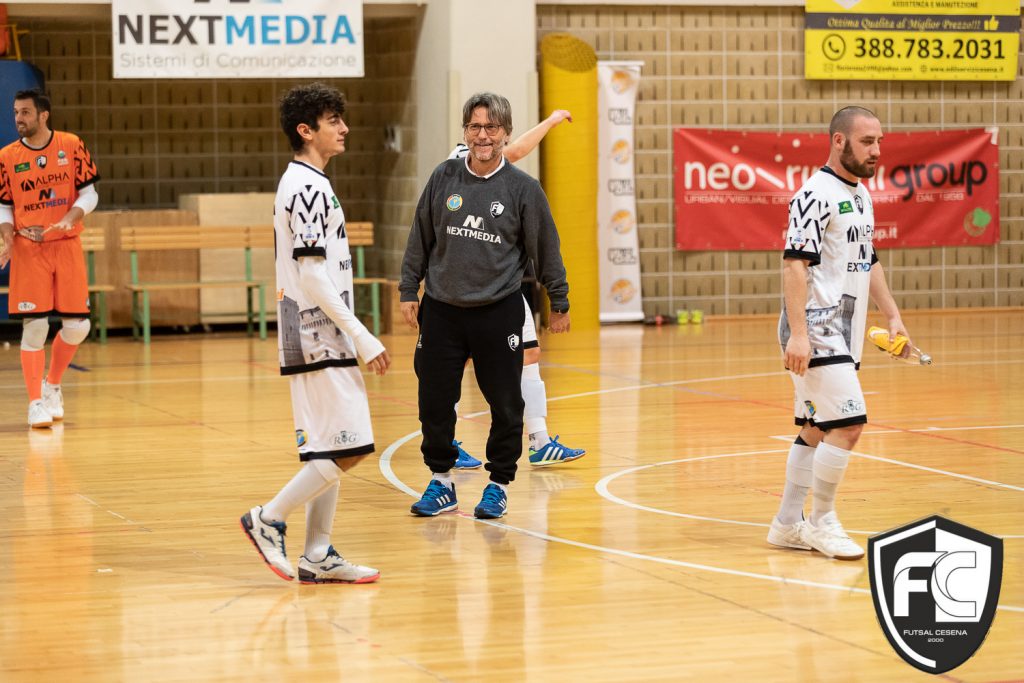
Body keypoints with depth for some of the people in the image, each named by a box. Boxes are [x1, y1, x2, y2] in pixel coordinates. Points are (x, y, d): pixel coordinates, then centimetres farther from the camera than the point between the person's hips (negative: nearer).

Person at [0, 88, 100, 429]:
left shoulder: (71, 145, -1)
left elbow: (89, 194, 1)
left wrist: (69, 219, -17)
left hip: (67, 245, 1)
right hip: (28, 249, -1)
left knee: (77, 326, 1)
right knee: (34, 326, -6)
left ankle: (52, 384, 25)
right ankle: (36, 402, 2)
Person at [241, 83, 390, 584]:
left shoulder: (301, 183, 17)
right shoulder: (310, 187, -15)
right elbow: (313, 278, -21)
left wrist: (353, 337, 23)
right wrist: (364, 339, -18)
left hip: (318, 337, 10)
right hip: (320, 337, -10)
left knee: (328, 451, 10)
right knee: (347, 447, -9)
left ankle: (318, 556, 12)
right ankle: (269, 519, -2)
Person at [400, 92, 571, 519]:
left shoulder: (523, 188, -3)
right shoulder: (444, 179, 3)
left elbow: (545, 248, 3)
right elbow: (420, 238, 10)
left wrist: (559, 302, 8)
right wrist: (408, 291, 8)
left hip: (499, 313, -2)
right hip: (441, 311, 2)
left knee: (505, 404, 2)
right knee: (435, 400, 5)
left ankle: (499, 484, 18)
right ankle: (441, 481, 21)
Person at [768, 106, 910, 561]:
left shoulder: (861, 195, 16)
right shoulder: (816, 195, -14)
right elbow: (794, 264, -20)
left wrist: (891, 315, 19)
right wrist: (797, 333, -26)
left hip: (843, 335, 9)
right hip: (816, 332, -9)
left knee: (816, 430, 11)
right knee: (848, 423, -13)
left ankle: (789, 524, 17)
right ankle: (822, 522, -1)